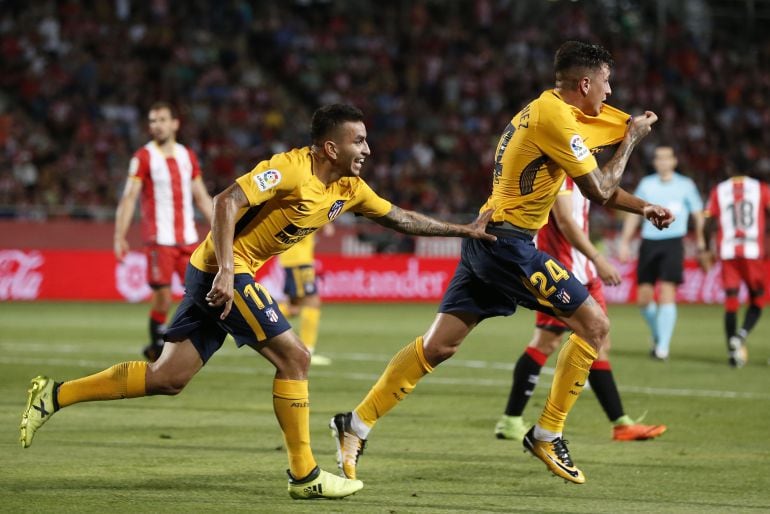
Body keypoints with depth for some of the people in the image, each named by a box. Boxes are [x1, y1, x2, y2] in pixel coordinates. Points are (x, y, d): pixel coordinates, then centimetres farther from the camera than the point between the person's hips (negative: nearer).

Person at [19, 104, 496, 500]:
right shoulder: (291, 168, -18)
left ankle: (55, 394, 11)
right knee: (293, 356, -8)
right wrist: (226, 271, -32)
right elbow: (228, 201, -25)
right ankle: (305, 475, -2)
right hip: (225, 270, -9)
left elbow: (400, 218, 19)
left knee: (168, 379, 7)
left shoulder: (349, 188, 8)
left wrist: (465, 229, 16)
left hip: (226, 275, 9)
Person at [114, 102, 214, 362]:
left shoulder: (187, 156, 11)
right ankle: (157, 348, 9)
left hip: (188, 238, 5)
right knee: (162, 295, -7)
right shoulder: (143, 157, -3)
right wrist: (120, 236, -17)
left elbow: (202, 197, 18)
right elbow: (129, 198, -9)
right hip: (159, 240, -5)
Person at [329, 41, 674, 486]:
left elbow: (594, 184, 26)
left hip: (488, 240, 10)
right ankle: (547, 434, 1)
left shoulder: (551, 109, 16)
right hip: (509, 243, -10)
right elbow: (598, 190, -12)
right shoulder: (555, 118, -15)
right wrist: (630, 141, 1)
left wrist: (643, 208, 16)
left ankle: (357, 425, 9)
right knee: (594, 324, -5)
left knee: (438, 345, 10)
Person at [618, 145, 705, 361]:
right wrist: (624, 242, 10)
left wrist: (700, 240, 10)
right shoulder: (646, 184, 11)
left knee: (667, 292, -16)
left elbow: (697, 213, 13)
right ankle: (657, 334, 28)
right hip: (649, 243, 3)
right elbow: (633, 214, 15)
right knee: (643, 298, 1)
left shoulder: (685, 185, 5)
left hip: (673, 243, -3)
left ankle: (663, 346, -14)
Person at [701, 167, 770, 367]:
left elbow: (708, 224, 6)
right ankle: (742, 334, -14)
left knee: (731, 302, 7)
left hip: (727, 253, 2)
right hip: (753, 252, -1)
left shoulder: (719, 191, 8)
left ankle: (733, 351, 1)